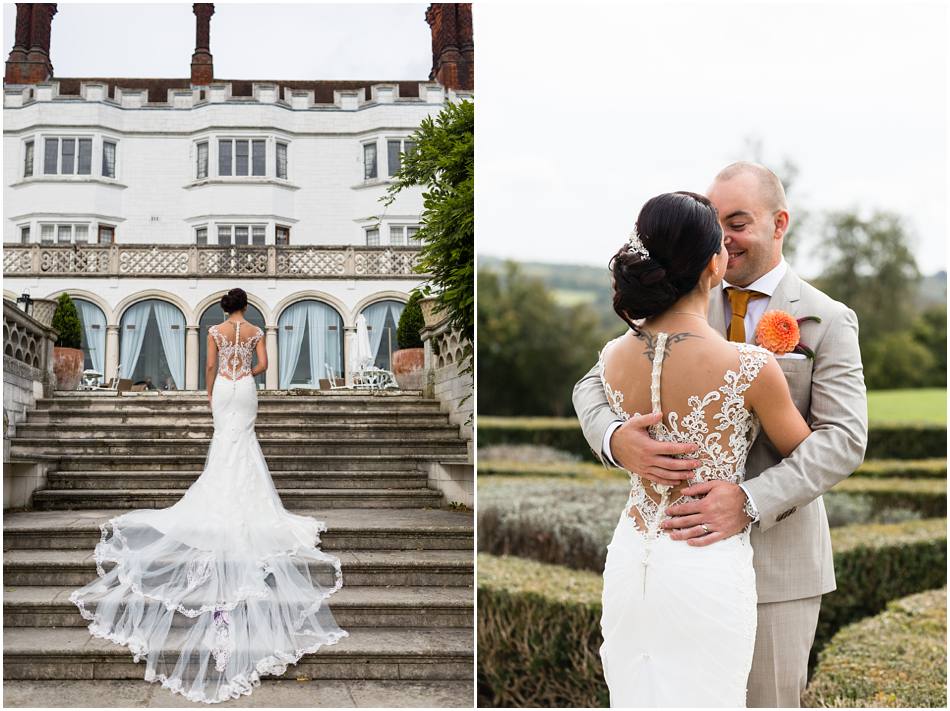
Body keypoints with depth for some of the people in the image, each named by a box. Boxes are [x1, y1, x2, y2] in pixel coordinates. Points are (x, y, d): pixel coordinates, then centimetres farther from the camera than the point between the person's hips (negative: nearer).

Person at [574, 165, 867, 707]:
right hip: (686, 544, 3)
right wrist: (617, 439, -26)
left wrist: (749, 501, -30)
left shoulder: (829, 321, -4)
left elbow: (845, 439, -15)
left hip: (777, 555, -2)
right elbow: (595, 384, -1)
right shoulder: (680, 305, 4)